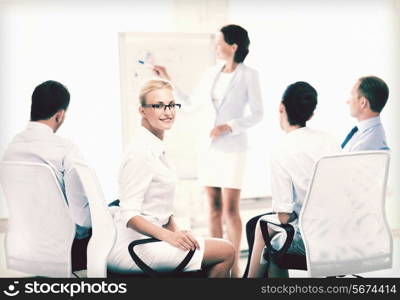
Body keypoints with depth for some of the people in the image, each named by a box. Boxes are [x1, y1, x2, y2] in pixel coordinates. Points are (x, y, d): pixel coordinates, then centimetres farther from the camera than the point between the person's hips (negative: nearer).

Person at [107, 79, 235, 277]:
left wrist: (176, 232, 1)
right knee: (226, 252, -10)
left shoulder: (157, 149, 13)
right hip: (135, 245, -10)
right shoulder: (140, 152, -17)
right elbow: (129, 215, -21)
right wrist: (168, 236, -30)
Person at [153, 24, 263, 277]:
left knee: (230, 209, -6)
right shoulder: (211, 74, 10)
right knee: (214, 208, 6)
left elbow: (257, 114, -6)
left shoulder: (249, 75, -6)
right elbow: (192, 102, 20)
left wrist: (228, 127, -16)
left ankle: (235, 268, 3)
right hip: (209, 146, 5)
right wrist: (167, 80, 18)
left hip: (233, 147, -5)